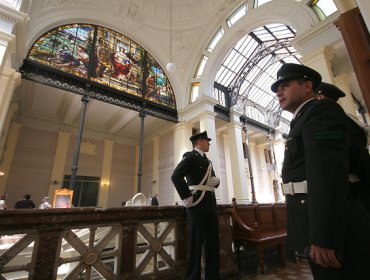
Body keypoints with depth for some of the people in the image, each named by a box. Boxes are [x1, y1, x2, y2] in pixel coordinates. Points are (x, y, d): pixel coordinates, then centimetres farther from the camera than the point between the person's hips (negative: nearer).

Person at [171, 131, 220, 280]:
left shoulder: (207, 161, 20)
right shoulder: (190, 156, -7)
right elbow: (176, 176, -19)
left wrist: (216, 180, 0)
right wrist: (186, 197, -19)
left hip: (210, 205, 9)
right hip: (197, 205, -8)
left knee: (213, 243, 15)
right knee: (196, 243, 1)